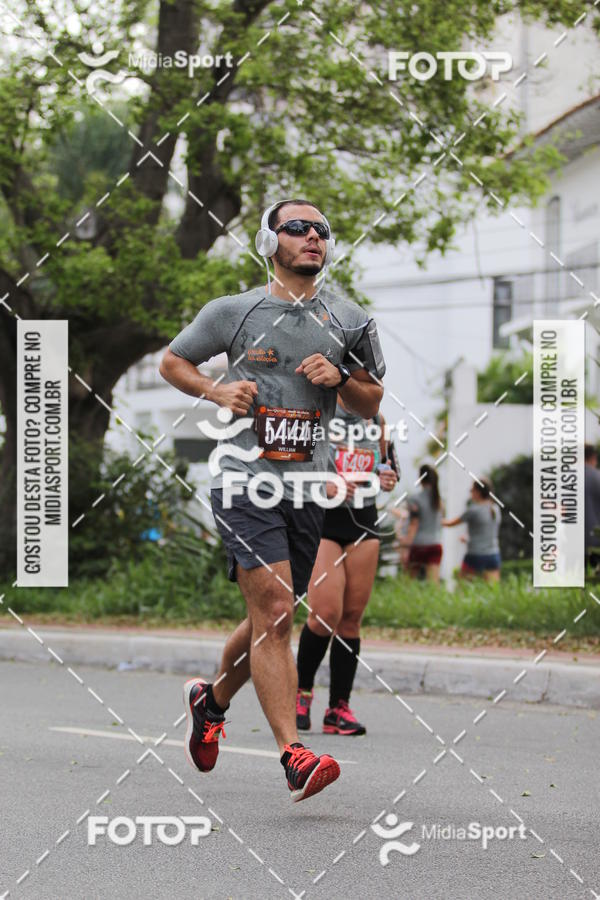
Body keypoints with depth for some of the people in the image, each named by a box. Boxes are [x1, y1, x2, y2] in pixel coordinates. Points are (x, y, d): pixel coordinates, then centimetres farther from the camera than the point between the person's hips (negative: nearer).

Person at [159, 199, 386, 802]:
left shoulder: (349, 322, 10)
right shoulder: (233, 312, 3)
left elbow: (371, 404, 19)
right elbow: (171, 362, 15)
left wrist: (340, 378, -3)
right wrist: (217, 391, -4)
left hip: (306, 486, 4)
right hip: (245, 480, -4)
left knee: (270, 621, 12)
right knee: (274, 614, -16)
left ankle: (211, 701, 40)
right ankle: (294, 757, -19)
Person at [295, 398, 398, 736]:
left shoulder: (376, 421, 11)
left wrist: (388, 478, 2)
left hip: (363, 521, 5)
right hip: (320, 520, -5)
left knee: (352, 617, 2)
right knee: (327, 613, -15)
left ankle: (339, 708, 8)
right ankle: (302, 689, 9)